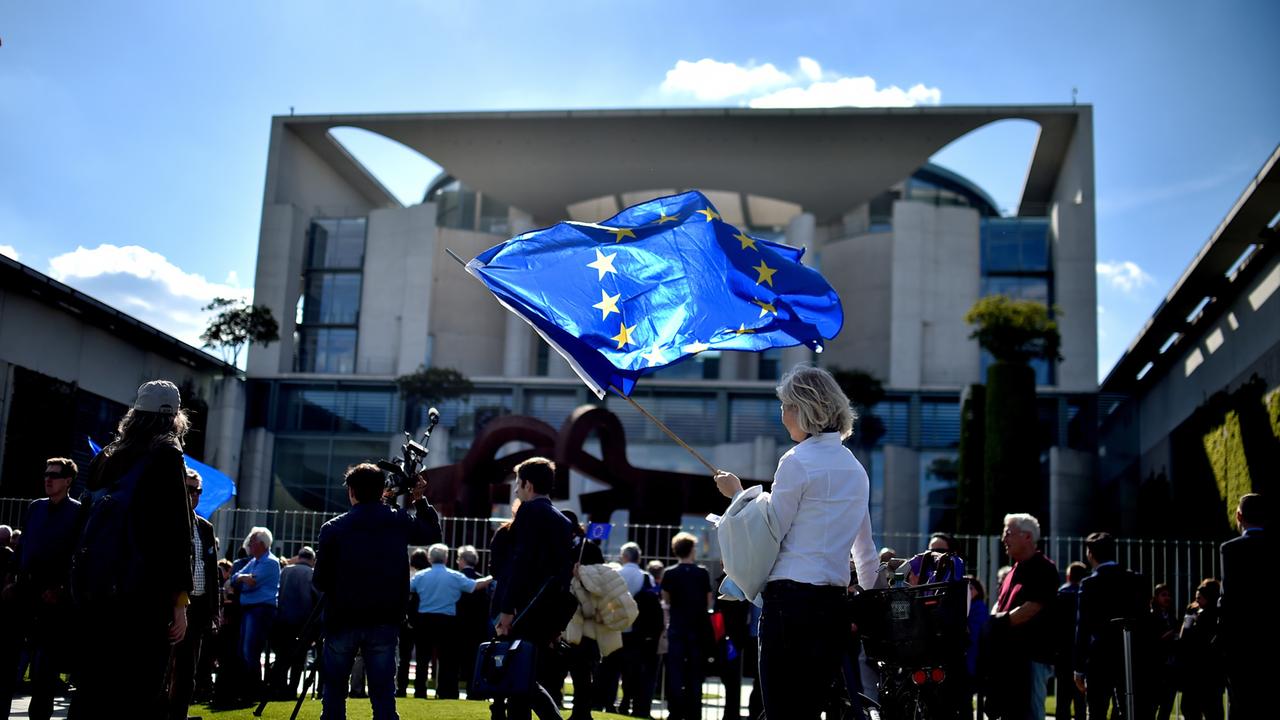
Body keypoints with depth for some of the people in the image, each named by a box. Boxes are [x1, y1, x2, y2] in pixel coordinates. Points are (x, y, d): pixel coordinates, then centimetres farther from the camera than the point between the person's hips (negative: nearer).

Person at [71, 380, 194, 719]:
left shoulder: (106, 457, 15)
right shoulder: (166, 455, -3)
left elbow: (92, 520, 16)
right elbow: (176, 534, -10)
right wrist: (180, 601, -9)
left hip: (93, 593, 6)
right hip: (144, 596, -6)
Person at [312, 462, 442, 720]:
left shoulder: (333, 528, -5)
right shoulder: (400, 522, 0)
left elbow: (319, 581, -3)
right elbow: (433, 533, 19)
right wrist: (420, 501, 20)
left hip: (342, 621, -1)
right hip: (384, 622, 1)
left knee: (334, 691, 14)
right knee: (383, 694, 4)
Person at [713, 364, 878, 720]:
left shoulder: (797, 462, -10)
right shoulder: (855, 467, 15)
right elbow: (866, 548, 20)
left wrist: (737, 494, 5)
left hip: (791, 599, -8)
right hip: (836, 603, 8)